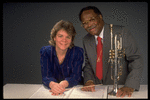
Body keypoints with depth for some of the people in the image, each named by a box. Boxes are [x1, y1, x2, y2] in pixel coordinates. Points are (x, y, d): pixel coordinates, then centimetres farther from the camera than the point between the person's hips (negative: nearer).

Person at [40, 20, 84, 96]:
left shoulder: (78, 52, -5)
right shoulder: (45, 52, -3)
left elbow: (76, 77, -12)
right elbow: (46, 76, -10)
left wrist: (63, 84, -31)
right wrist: (53, 84, -31)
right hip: (52, 91, 1)